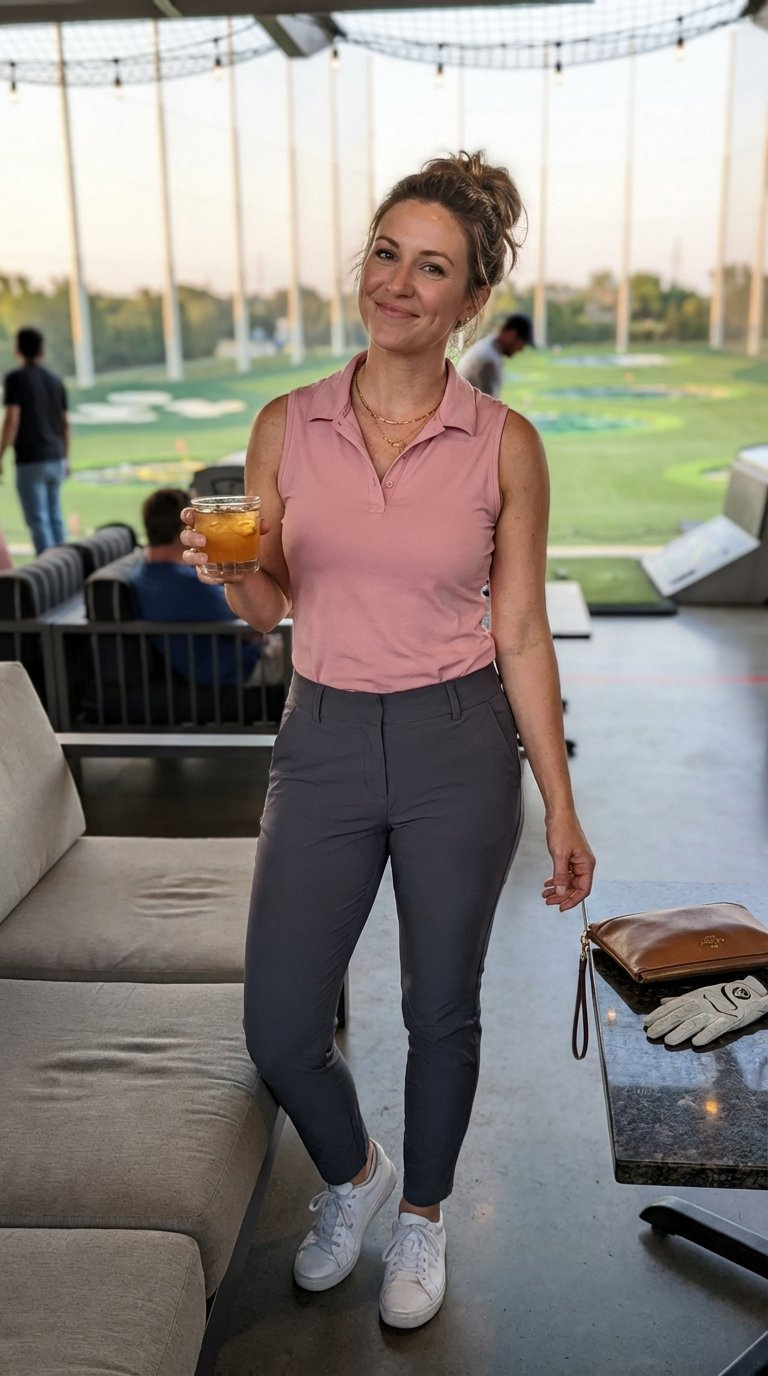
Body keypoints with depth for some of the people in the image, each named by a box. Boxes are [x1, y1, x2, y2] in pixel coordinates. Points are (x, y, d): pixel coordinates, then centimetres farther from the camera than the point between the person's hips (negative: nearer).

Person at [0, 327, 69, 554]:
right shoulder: (55, 381, 9)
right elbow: (65, 424, 12)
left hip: (30, 461, -6)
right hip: (55, 459, 6)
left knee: (37, 519, -3)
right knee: (54, 517, 14)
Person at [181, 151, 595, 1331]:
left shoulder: (504, 445, -6)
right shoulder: (287, 427, -2)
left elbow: (521, 634, -2)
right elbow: (265, 608, 6)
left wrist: (560, 808, -2)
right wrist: (234, 572, -18)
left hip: (459, 747, -1)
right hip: (325, 742, 2)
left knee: (441, 1011, 14)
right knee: (280, 1030, 6)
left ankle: (422, 1215, 43)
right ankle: (351, 1176, 41)